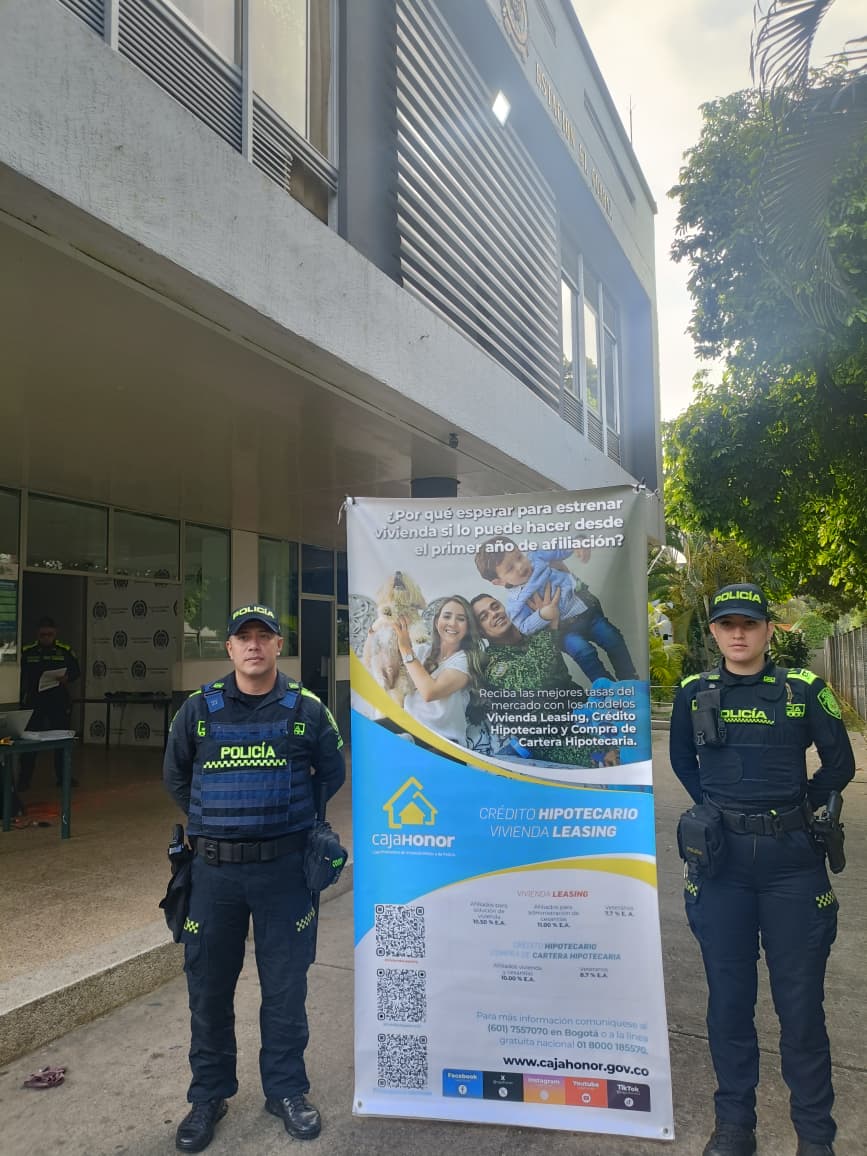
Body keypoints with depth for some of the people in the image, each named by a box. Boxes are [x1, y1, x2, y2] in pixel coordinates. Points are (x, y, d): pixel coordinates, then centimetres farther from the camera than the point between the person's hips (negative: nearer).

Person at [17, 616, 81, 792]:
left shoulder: (65, 650, 1)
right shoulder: (27, 652, 0)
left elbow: (77, 672, 7)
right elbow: (21, 676, 4)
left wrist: (67, 678, -14)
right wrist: (21, 699, -5)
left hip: (59, 702, 1)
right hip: (33, 701, -1)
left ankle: (63, 776, 20)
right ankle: (24, 779, 11)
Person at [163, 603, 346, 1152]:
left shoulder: (307, 710, -3)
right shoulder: (199, 709, 0)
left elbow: (332, 775, 9)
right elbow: (176, 776, 14)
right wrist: (215, 821, 12)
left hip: (284, 866, -1)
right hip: (213, 868, 1)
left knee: (286, 986, 9)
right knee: (209, 987, 11)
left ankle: (287, 1090, 29)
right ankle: (209, 1095, 31)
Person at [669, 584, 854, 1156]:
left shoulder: (803, 688, -1)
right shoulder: (694, 692, 3)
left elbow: (840, 763, 7)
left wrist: (796, 808, 3)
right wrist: (718, 810, 6)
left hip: (792, 859, -1)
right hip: (720, 859, 1)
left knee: (800, 1000, 6)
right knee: (729, 996, 11)